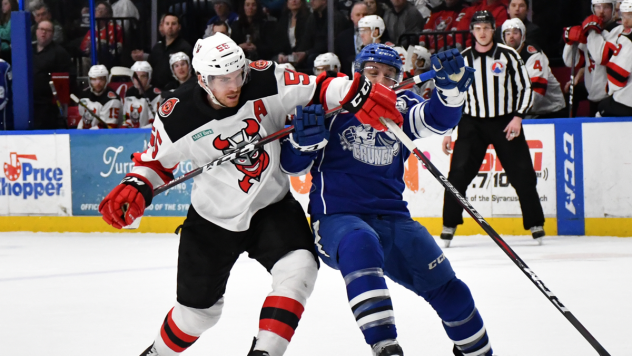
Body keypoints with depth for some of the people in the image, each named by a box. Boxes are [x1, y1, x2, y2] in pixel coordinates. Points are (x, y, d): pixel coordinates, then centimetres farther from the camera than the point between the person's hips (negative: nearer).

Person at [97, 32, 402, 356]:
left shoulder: (264, 83, -19)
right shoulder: (177, 117, -18)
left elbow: (316, 90, -14)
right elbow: (157, 160, -2)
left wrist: (363, 97, -29)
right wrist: (133, 190, -19)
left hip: (272, 205, 1)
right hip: (213, 218, -1)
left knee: (298, 269, -26)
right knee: (199, 308, 11)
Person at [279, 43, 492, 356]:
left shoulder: (400, 109, 13)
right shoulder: (333, 105, 3)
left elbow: (439, 118, -5)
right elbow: (292, 165, 1)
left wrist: (451, 87, -26)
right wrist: (303, 138, -21)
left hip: (393, 219, 5)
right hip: (337, 218, -5)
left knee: (443, 283, 2)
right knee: (360, 245, -39)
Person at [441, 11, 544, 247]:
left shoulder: (508, 55, -1)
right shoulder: (462, 59, 4)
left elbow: (525, 87, 2)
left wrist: (518, 117, -11)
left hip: (505, 122, -1)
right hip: (472, 123, 1)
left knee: (522, 174, -4)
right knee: (458, 173, -11)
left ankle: (535, 224, 8)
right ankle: (449, 225, 0)